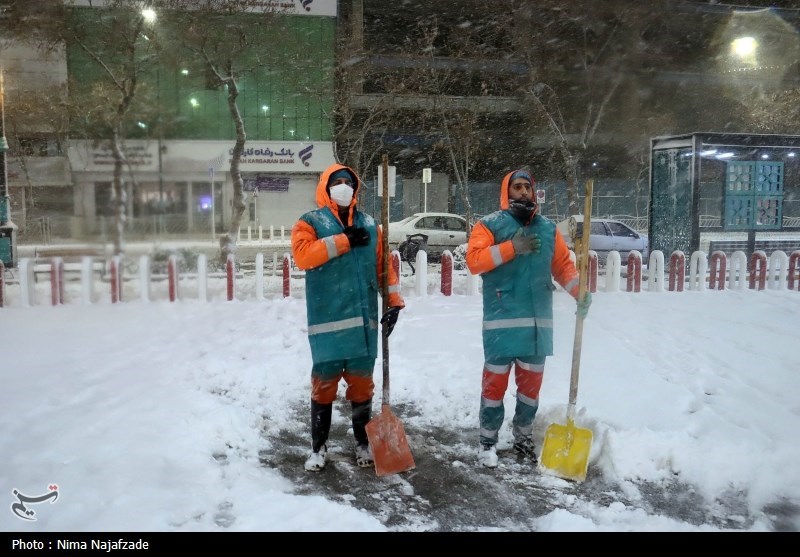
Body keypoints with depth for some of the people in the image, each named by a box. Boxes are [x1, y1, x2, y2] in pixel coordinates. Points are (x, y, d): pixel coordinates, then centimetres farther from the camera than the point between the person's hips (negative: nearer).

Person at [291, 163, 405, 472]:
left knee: (362, 383, 11)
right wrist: (344, 241, -15)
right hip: (328, 321, -3)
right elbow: (302, 255, -16)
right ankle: (319, 446, 18)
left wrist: (394, 301, 2)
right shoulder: (310, 222, 2)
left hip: (363, 320, 3)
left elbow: (384, 266, 11)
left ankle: (363, 442, 26)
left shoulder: (370, 226, 14)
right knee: (324, 383, 3)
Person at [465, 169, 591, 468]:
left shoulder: (548, 228, 14)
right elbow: (474, 260, -12)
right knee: (495, 381, 0)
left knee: (532, 381, 14)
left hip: (539, 321, 5)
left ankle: (524, 437, 30)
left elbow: (563, 265, 13)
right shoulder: (490, 224, 0)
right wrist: (512, 247, -19)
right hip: (502, 321, -4)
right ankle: (488, 441, 14)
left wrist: (580, 290, -3)